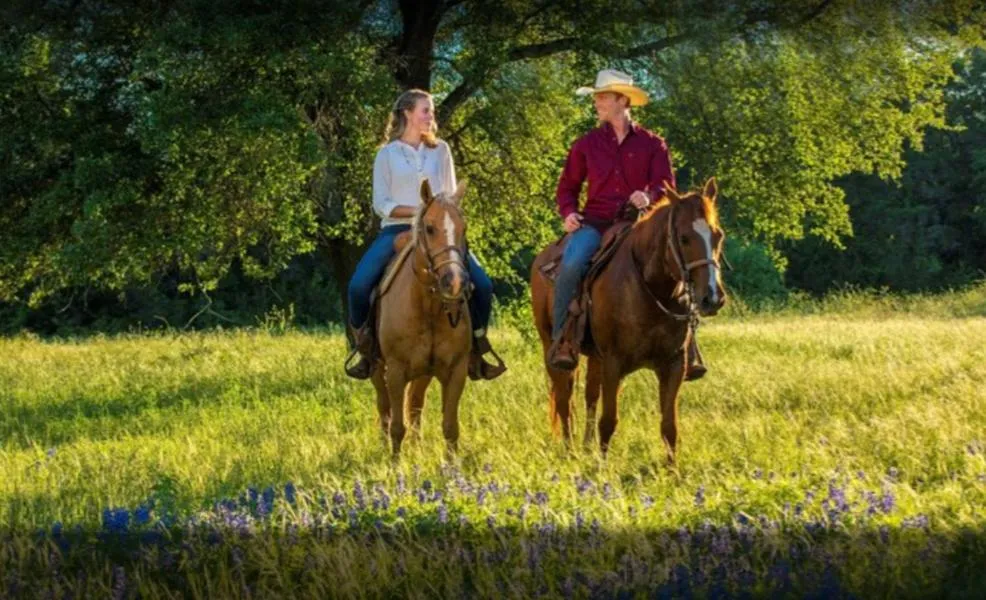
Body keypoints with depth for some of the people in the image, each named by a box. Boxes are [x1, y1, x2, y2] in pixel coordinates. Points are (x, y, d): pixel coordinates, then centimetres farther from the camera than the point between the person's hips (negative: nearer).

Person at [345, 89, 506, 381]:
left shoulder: (440, 151, 12)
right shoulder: (387, 154, 4)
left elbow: (450, 195, 13)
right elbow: (380, 204, -1)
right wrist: (416, 210, -15)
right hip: (397, 229, -2)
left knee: (482, 284, -15)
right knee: (359, 285, -25)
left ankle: (475, 349, 3)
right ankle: (365, 348, -3)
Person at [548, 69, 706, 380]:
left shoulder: (652, 144, 8)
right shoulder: (586, 144, 11)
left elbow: (666, 185, 0)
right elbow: (567, 187, 16)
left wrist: (649, 196, -23)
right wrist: (568, 213, -5)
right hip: (595, 222, 0)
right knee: (572, 263, -32)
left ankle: (687, 347, -16)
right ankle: (561, 339, -25)